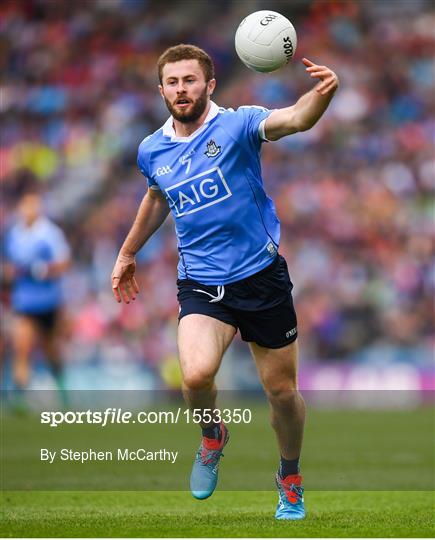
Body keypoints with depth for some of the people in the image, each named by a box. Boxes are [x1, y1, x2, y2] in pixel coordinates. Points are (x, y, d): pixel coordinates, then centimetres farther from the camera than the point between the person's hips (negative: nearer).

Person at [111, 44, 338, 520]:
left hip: (261, 277, -2)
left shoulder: (236, 125, -10)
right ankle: (212, 436, 9)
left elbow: (294, 119, -31)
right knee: (196, 373, -26)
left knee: (282, 392, 7)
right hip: (200, 283, 2)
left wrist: (320, 96, -53)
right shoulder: (152, 151, 3)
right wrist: (128, 253, 34)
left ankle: (290, 480, 36)